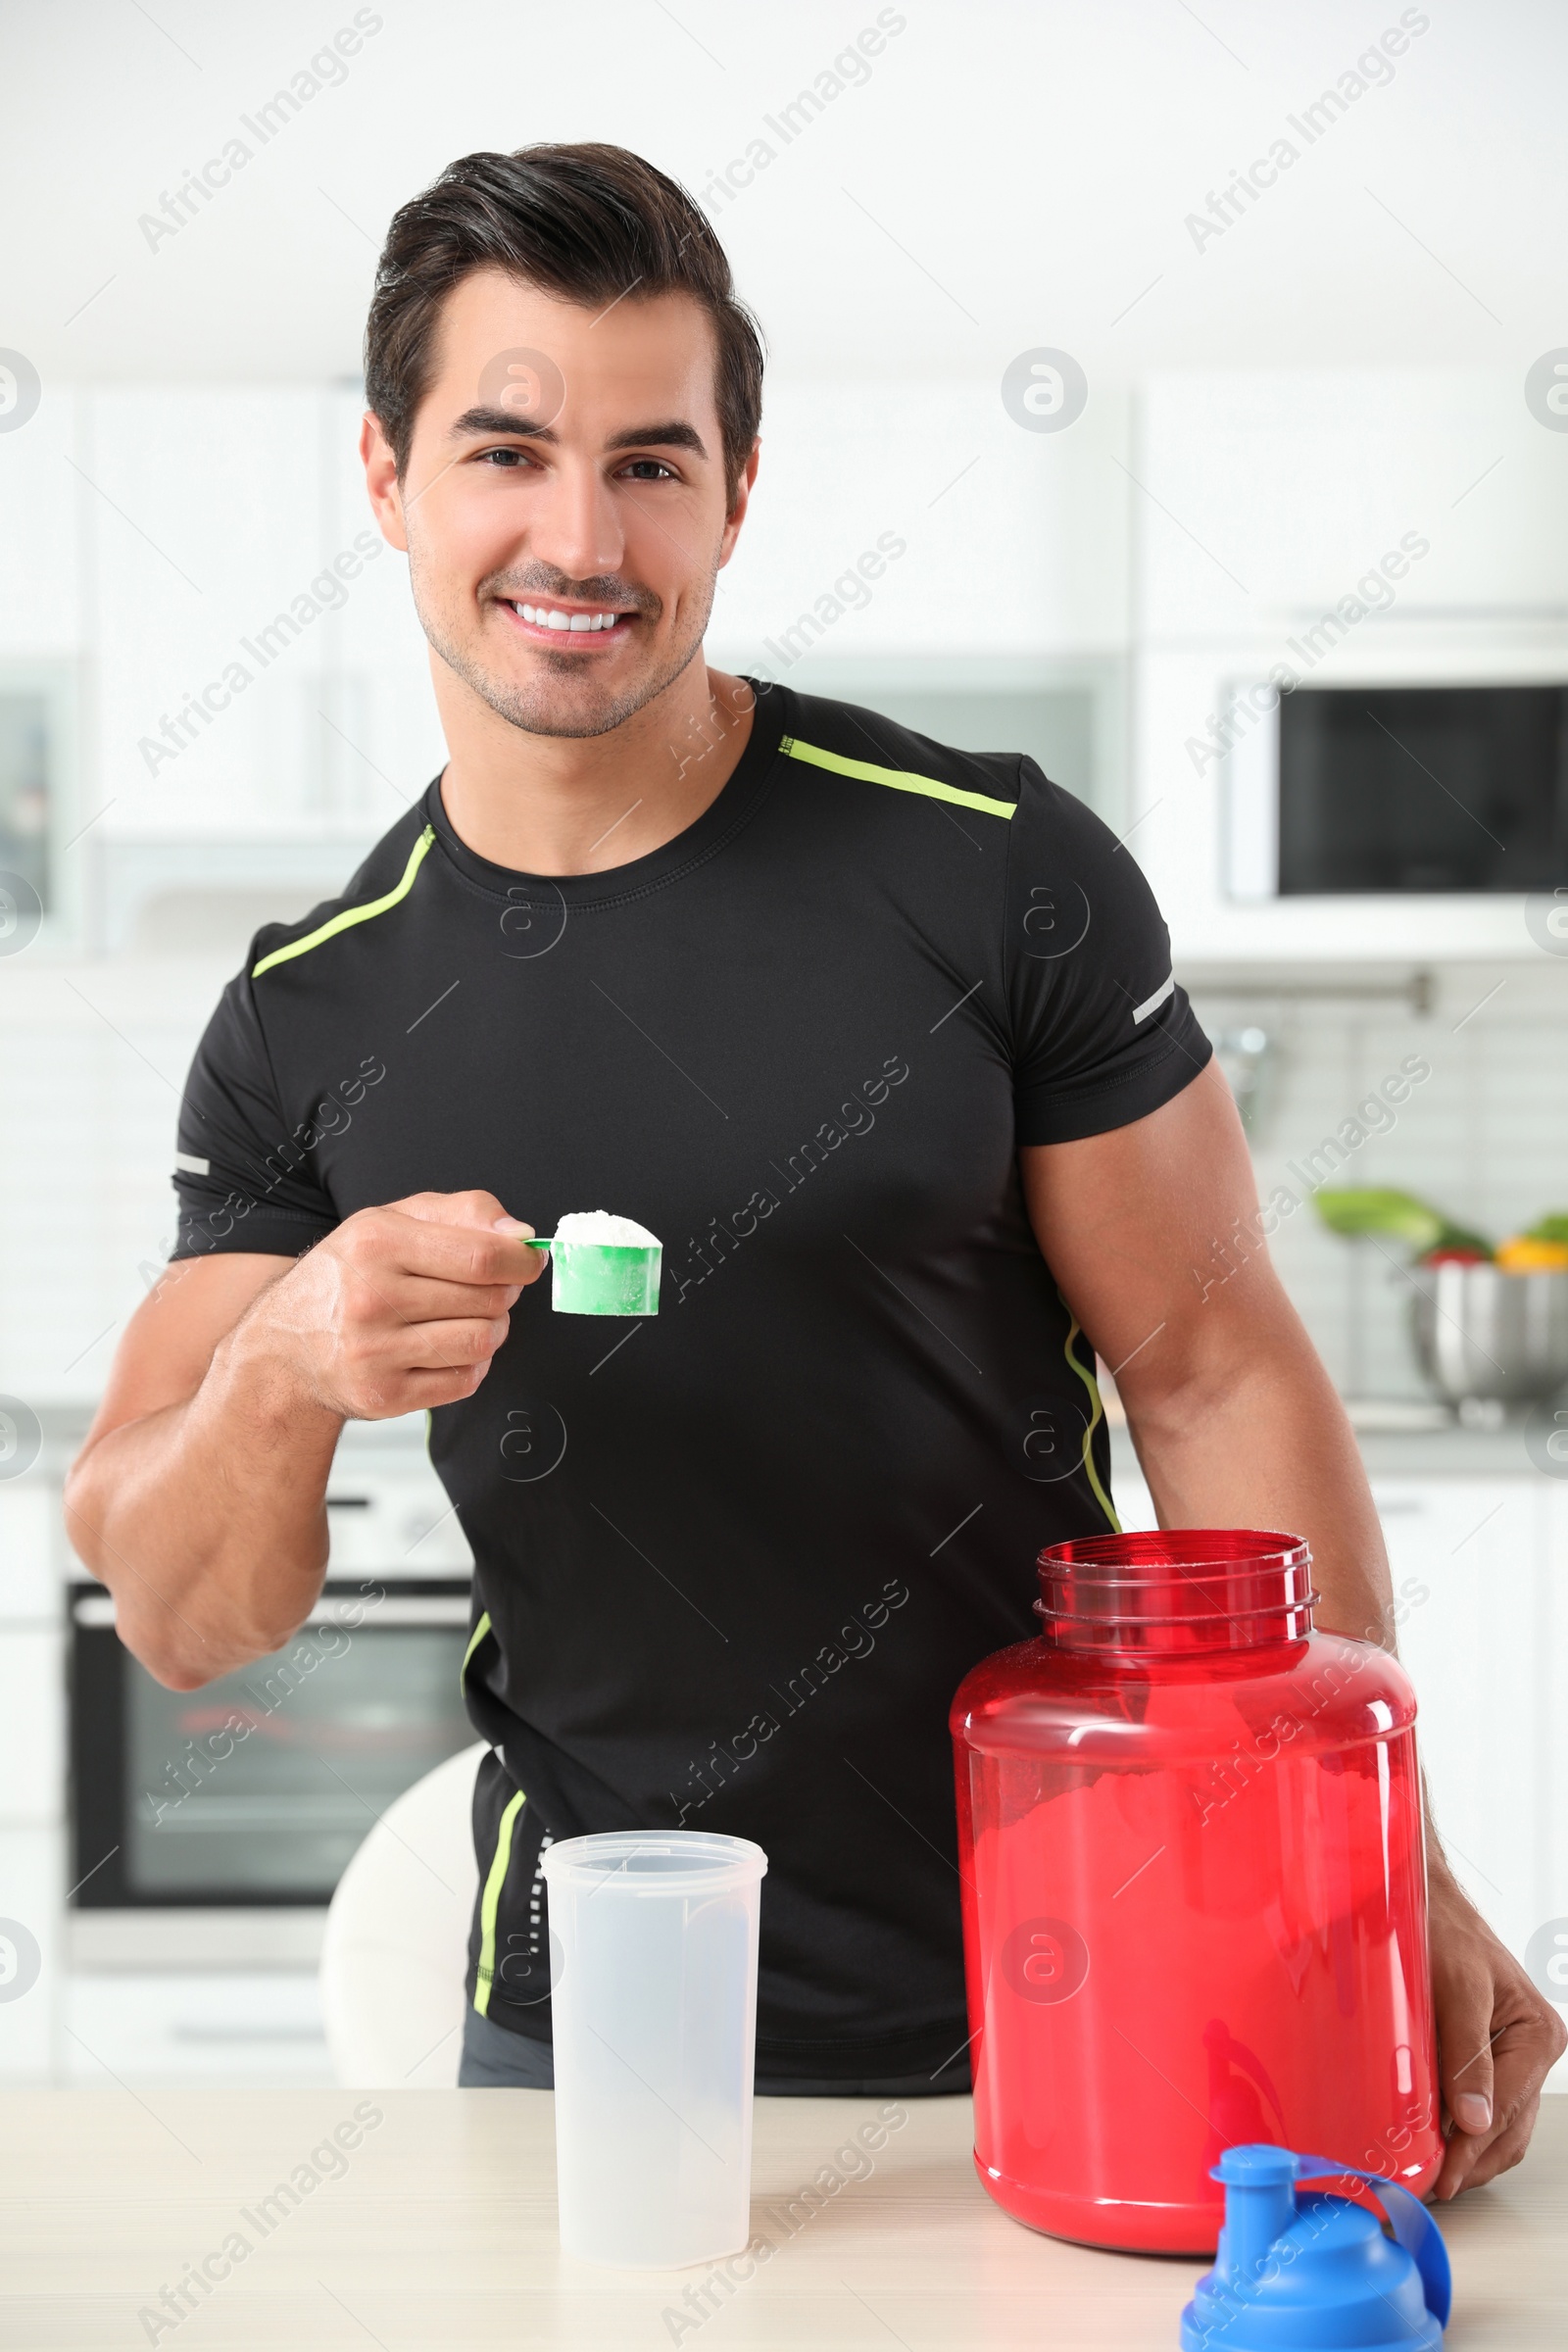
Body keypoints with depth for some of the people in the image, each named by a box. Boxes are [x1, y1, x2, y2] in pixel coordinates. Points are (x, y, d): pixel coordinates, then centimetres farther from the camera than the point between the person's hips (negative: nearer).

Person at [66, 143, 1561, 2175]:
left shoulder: (996, 873, -8)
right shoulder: (307, 1023, -1)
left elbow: (1216, 1375, -5)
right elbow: (180, 1622, -2)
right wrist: (278, 1377, -24)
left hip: (1061, 1990, -1)